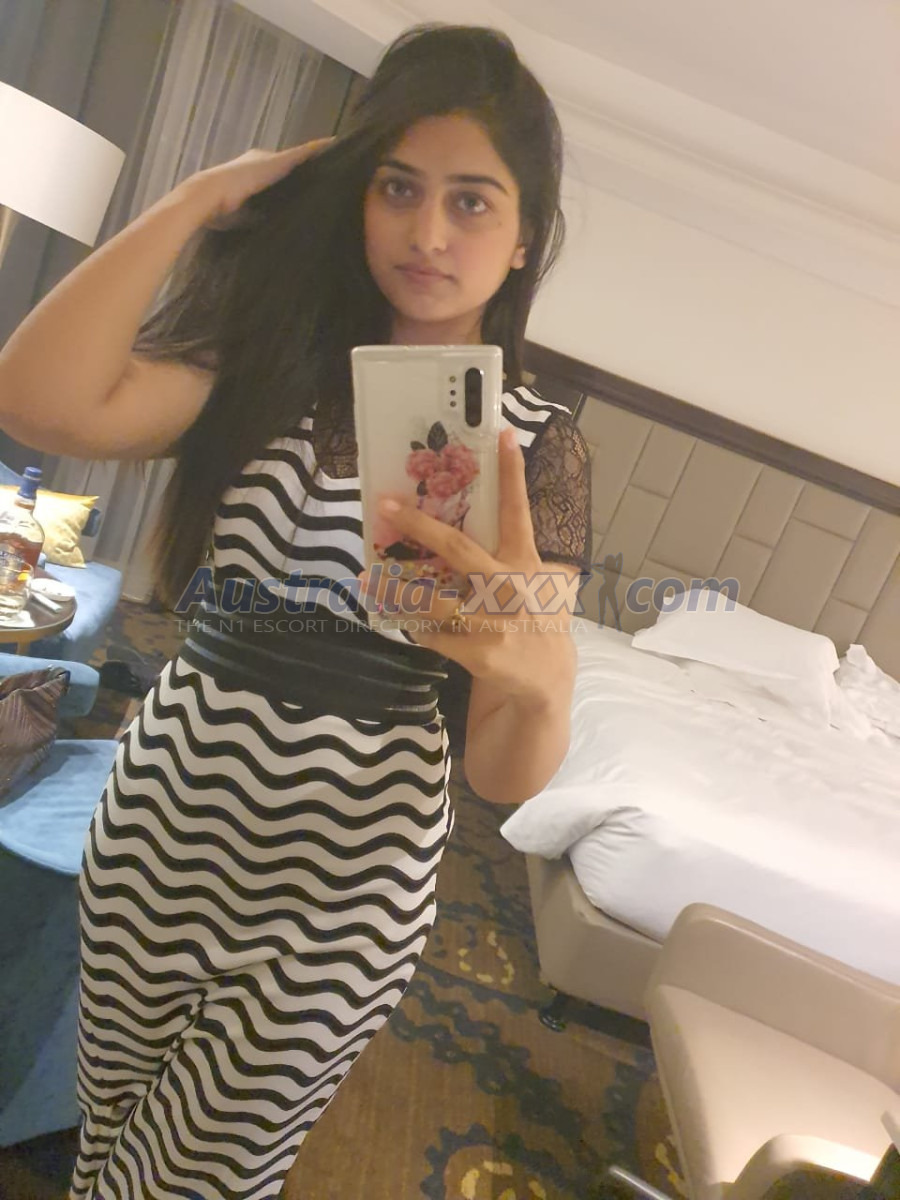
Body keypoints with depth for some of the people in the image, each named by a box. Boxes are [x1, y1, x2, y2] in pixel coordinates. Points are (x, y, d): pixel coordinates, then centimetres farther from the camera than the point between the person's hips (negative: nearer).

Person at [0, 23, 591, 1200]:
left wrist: (546, 675, -37)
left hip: (342, 880, -2)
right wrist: (207, 195, -13)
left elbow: (510, 777, -14)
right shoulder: (270, 361, -3)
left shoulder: (537, 445, -9)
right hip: (159, 812, 3)